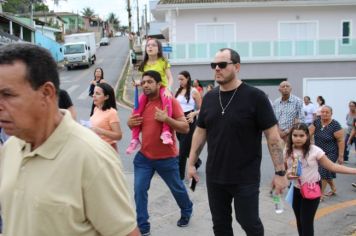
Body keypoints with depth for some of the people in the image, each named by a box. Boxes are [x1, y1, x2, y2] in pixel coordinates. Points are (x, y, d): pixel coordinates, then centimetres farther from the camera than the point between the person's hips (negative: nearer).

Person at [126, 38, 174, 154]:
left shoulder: (163, 62, 2)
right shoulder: (145, 64, 12)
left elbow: (170, 78, -5)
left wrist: (167, 88, -24)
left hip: (162, 87, -4)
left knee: (167, 101, -41)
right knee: (137, 108, -24)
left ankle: (166, 132, -43)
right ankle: (135, 139, -18)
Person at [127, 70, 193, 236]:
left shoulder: (170, 101, -14)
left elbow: (185, 128, -16)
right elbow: (135, 124, 17)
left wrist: (166, 118, -29)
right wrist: (130, 123, -7)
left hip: (167, 158, -3)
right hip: (144, 156, 4)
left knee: (177, 188, 16)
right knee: (139, 190, -2)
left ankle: (186, 212, 45)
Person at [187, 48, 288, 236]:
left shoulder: (255, 96, -11)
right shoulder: (209, 98, 4)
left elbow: (273, 135, -11)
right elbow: (200, 132, 12)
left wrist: (280, 172, -13)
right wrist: (191, 163, 10)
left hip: (246, 178, -5)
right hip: (214, 177, 5)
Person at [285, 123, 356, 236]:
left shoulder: (314, 151, -18)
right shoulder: (287, 151, -7)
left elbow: (332, 166, -13)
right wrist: (287, 175, -19)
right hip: (296, 189, 4)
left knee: (307, 221, -4)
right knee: (300, 221, 16)